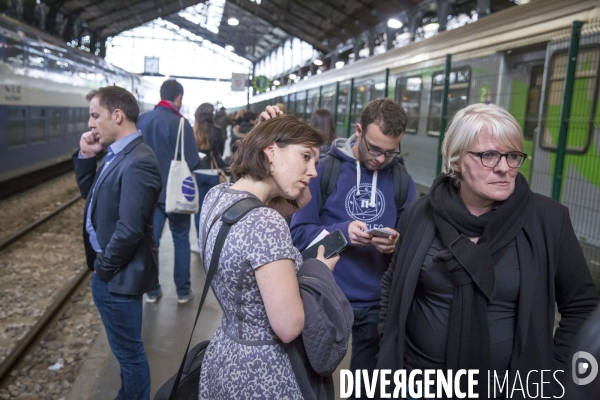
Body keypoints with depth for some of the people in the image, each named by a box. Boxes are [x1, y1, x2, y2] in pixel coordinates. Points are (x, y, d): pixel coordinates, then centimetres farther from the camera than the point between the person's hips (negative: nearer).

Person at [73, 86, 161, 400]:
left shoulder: (138, 161, -25)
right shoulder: (116, 153, 6)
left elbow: (130, 229, -27)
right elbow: (89, 194, 17)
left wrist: (103, 268, -14)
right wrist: (85, 157, 2)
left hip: (117, 275, -10)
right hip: (107, 268, 10)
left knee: (128, 349, 10)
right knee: (125, 346, 25)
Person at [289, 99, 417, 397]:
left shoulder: (401, 178, 0)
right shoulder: (324, 169, -9)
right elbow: (298, 232, -11)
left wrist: (398, 242, -21)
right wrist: (341, 232, -27)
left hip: (379, 301, 3)